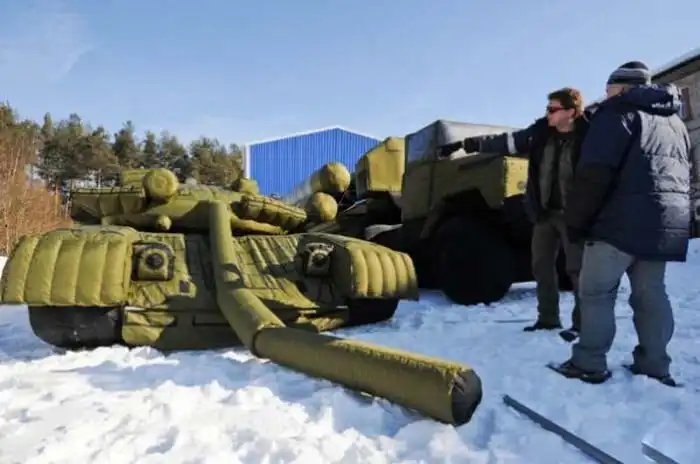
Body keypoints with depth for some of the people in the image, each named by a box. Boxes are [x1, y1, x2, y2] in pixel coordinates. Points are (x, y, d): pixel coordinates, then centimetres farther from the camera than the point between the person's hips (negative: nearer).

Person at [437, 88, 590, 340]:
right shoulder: (540, 132, 1)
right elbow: (504, 142, 4)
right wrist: (462, 144, 0)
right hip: (545, 211, 6)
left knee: (577, 267, 1)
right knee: (541, 265, 10)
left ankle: (582, 322, 13)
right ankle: (547, 318, 23)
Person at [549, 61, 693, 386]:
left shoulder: (619, 112, -2)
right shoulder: (675, 123, 24)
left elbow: (594, 174, -13)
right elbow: (687, 176, 25)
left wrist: (576, 220, -9)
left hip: (623, 222, -8)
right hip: (669, 224, 8)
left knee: (596, 292, -2)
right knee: (651, 294, 12)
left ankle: (589, 364, 0)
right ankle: (655, 366, 16)